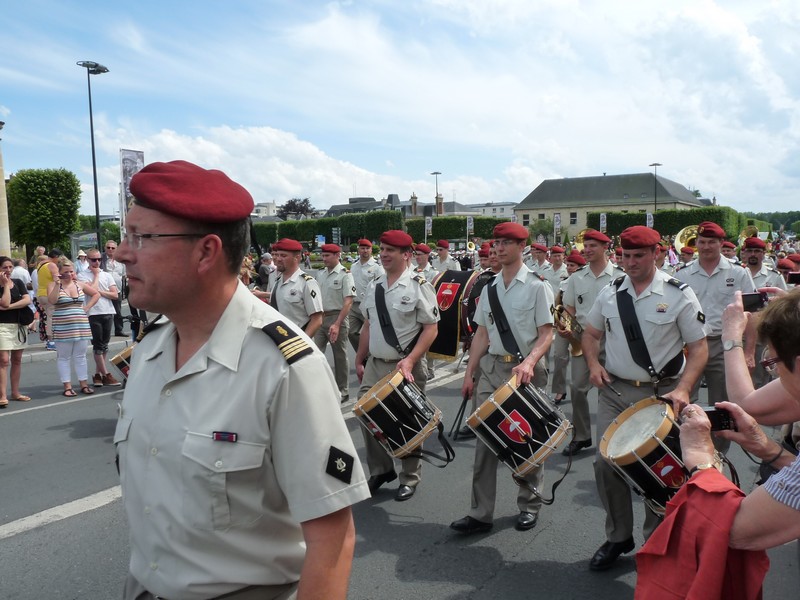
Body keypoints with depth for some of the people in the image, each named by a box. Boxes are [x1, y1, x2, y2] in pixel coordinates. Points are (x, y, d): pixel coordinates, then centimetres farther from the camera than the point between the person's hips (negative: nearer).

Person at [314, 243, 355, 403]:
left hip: (337, 318, -6)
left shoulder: (345, 275, -11)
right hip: (320, 317, 6)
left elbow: (348, 302, -17)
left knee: (340, 356, 5)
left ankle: (343, 391, 17)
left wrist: (337, 324, -22)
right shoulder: (320, 273, 9)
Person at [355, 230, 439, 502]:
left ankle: (409, 478, 23)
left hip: (406, 367, -6)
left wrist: (410, 361, -21)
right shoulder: (374, 286, 9)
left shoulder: (419, 286, -10)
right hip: (374, 365, 6)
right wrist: (359, 360, 15)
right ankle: (380, 470, 29)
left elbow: (431, 329, -12)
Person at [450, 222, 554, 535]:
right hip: (491, 368, 4)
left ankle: (529, 506, 28)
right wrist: (469, 373, 7)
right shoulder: (489, 288, 9)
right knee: (485, 439, 3)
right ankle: (480, 512, 11)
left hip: (525, 370, -4)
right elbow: (482, 335, 12)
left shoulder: (536, 286, -5)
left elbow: (547, 333, -9)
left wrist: (529, 362, -26)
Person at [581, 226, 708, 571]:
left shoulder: (678, 294, -7)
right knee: (606, 463, 3)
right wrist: (594, 364, -2)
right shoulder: (610, 293, 4)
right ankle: (618, 537, 24)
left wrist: (683, 390, -19)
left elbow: (699, 348, -6)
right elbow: (591, 334, 17)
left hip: (660, 395, -3)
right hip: (615, 391, 3)